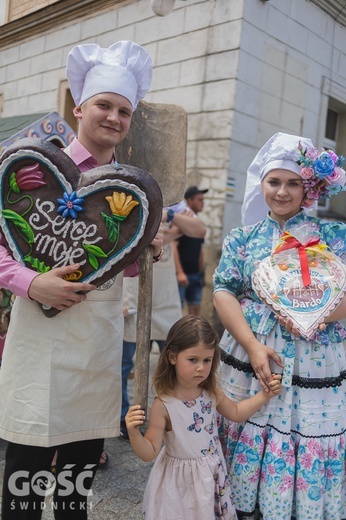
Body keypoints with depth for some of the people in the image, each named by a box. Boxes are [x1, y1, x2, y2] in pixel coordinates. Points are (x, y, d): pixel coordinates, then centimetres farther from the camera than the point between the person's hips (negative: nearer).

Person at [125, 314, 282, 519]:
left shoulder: (212, 393, -9)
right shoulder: (163, 405, -26)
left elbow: (236, 412, 10)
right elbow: (150, 453, -20)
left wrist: (264, 395, 1)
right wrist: (134, 433, -39)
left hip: (212, 475, 5)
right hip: (181, 482, -5)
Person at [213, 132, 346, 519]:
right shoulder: (243, 237, 6)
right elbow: (223, 292, -2)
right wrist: (253, 346, -15)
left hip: (312, 365, 0)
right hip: (248, 357, 1)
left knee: (307, 446, 5)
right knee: (247, 439, 8)